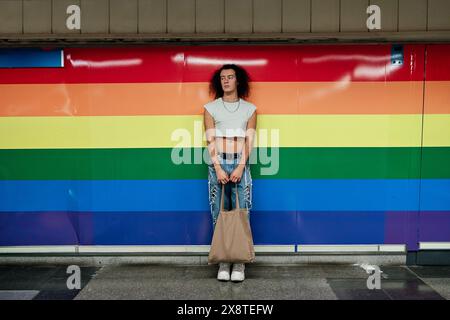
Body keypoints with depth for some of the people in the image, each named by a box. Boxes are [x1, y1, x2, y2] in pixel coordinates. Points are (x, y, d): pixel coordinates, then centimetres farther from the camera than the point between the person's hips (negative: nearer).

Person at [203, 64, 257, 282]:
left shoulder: (250, 109, 8)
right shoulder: (210, 108, 6)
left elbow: (249, 141, 1)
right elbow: (210, 140, -1)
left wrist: (240, 168, -11)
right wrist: (218, 168, -11)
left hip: (241, 165, 0)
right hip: (218, 164, 0)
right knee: (220, 214, 1)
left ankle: (239, 262, 4)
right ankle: (223, 261, 7)